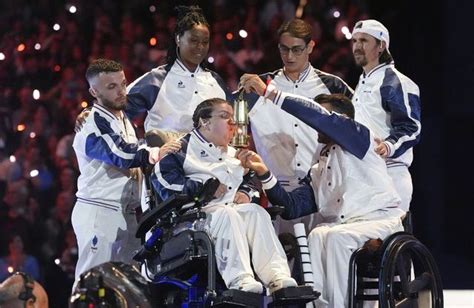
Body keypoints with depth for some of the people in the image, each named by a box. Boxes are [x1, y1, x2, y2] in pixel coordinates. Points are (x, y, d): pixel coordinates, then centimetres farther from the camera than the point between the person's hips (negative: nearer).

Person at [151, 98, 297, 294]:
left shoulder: (233, 155, 33)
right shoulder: (184, 148, 9)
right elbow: (162, 176, -6)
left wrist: (245, 193, 14)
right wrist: (202, 188, -9)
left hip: (233, 206, 6)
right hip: (200, 210, -6)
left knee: (256, 212, -25)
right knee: (227, 214, -37)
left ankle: (277, 275, -40)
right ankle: (239, 279, -50)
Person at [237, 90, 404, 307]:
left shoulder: (359, 138, 6)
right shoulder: (318, 171, 24)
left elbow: (319, 116, -10)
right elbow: (292, 207, 11)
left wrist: (271, 94, -9)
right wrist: (263, 172, 0)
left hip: (382, 221, -5)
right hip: (341, 226, 5)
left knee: (337, 237, -33)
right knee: (318, 236, -27)